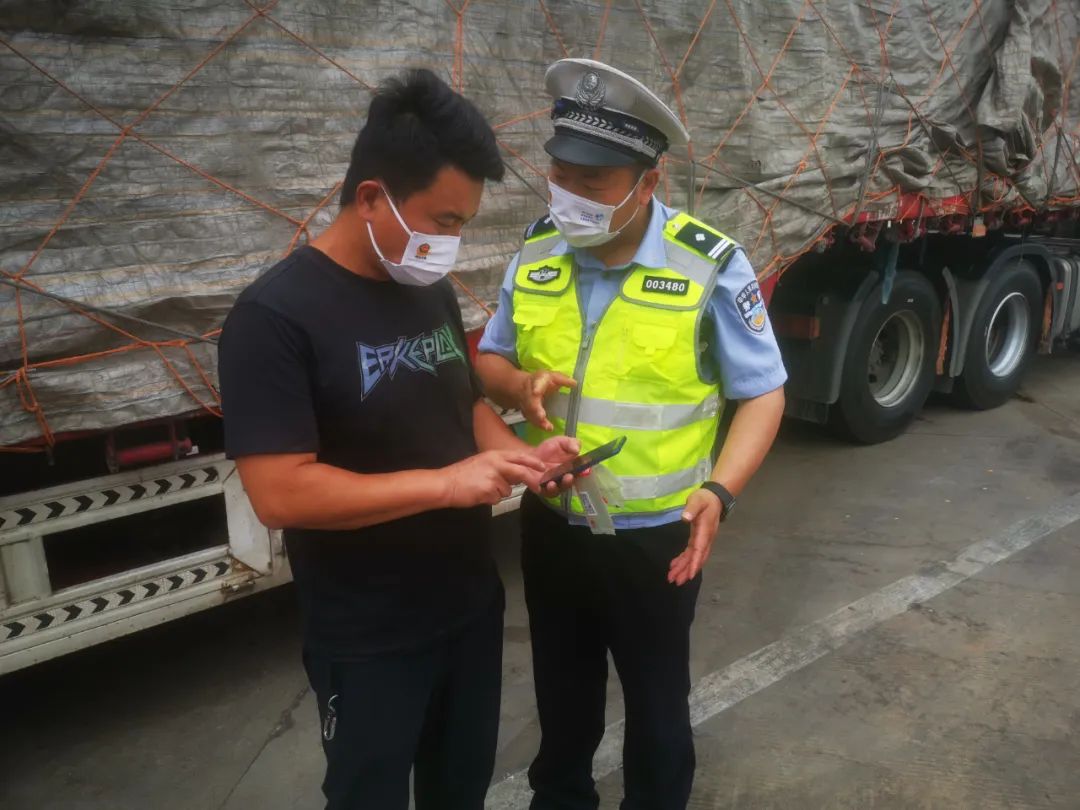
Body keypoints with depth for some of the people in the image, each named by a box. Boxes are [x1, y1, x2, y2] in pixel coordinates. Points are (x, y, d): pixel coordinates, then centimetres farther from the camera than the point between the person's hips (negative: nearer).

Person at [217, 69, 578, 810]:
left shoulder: (434, 293, 1)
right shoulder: (275, 317, -21)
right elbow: (280, 493, -26)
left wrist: (525, 457, -6)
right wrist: (447, 483, -28)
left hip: (473, 605, 7)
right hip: (368, 640, -6)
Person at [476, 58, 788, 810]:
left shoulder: (710, 264, -18)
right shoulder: (536, 251, -5)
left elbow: (763, 393, -11)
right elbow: (491, 357, 6)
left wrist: (719, 490, -26)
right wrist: (521, 385, -18)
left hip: (656, 536, -4)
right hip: (551, 524, 4)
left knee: (656, 699, 20)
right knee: (562, 688, 26)